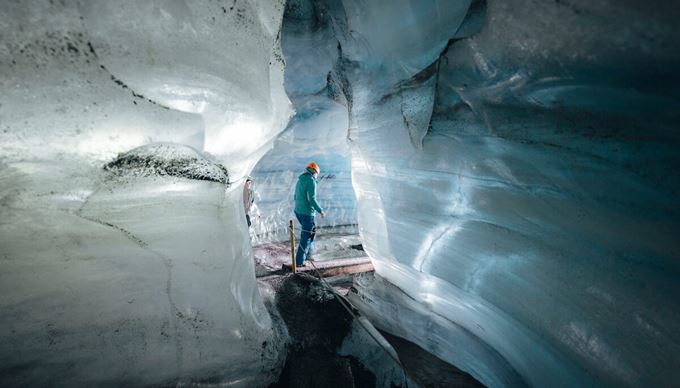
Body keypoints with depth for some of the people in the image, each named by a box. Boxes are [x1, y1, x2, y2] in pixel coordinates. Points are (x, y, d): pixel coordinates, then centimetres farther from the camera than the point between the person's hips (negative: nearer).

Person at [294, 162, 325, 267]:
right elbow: (312, 199, -21)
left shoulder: (300, 180, 13)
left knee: (309, 232, 23)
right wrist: (321, 211, -13)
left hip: (298, 211, 9)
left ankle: (308, 254, 29)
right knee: (306, 236, 0)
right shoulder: (311, 181, -14)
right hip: (307, 212, -9)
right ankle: (299, 261, 4)